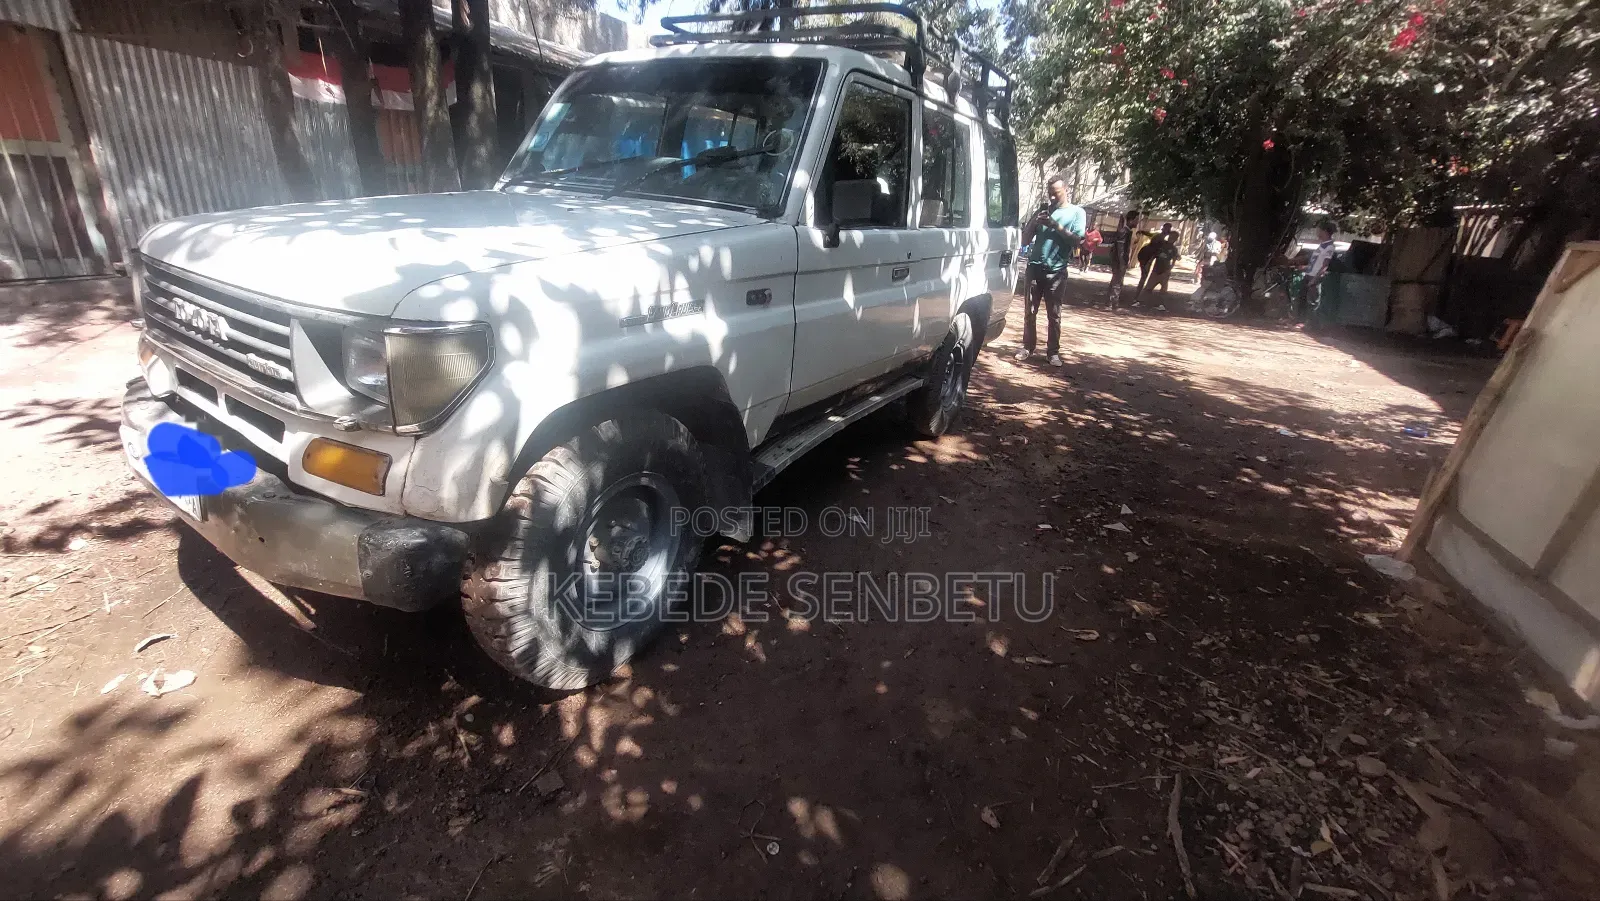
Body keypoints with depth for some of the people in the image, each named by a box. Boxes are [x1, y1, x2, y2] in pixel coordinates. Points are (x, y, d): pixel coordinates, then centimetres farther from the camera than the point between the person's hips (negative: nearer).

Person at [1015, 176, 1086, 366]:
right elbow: (1025, 237, 11)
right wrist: (1035, 221, -8)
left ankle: (1053, 351, 8)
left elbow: (1077, 240, -6)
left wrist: (1056, 225, -14)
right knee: (1029, 310, 3)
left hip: (1057, 270, -2)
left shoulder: (1077, 212, 5)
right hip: (1035, 267, 3)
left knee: (1053, 314, 2)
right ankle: (1028, 346, 13)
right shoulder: (1043, 210, 13)